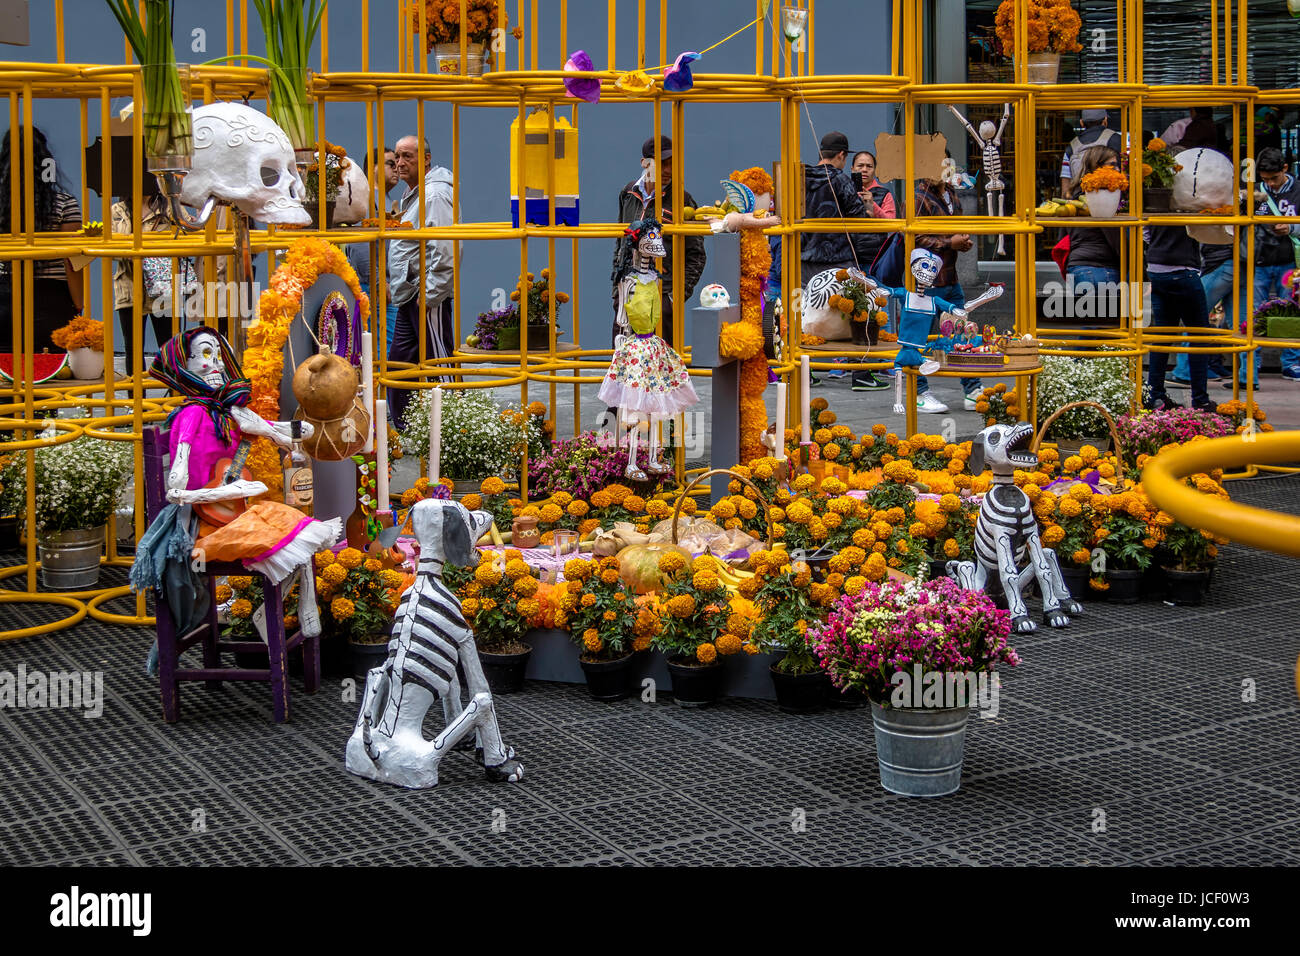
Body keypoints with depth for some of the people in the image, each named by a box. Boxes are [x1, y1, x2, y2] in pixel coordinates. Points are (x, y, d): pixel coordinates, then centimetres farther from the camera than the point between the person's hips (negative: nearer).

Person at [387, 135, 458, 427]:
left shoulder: (435, 195, -14)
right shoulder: (410, 195, 18)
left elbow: (444, 250, -22)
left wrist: (429, 294, -22)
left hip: (429, 296, -11)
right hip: (409, 296, 11)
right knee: (398, 363, 13)